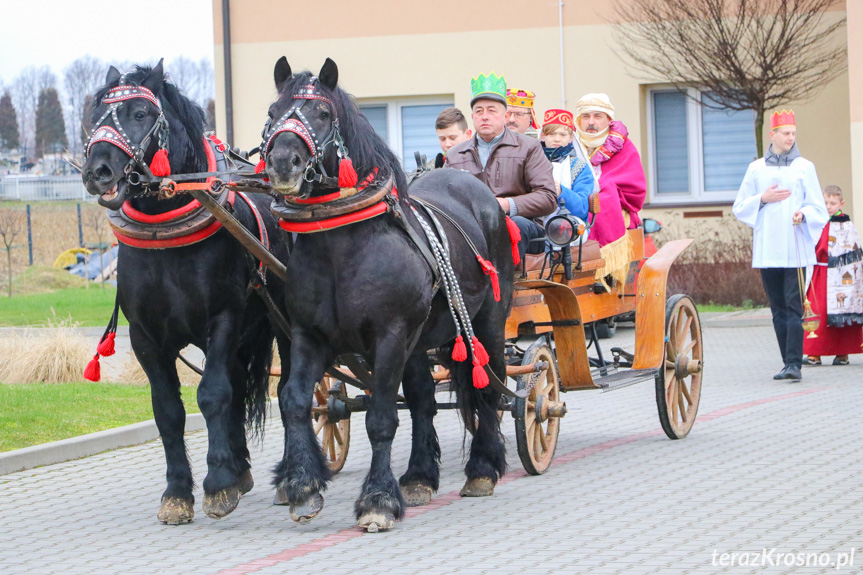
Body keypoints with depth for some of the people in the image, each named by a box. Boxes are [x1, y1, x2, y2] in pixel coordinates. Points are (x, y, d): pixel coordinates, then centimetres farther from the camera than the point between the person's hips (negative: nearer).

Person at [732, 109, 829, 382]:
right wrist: (763, 199, -6)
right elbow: (740, 208, 11)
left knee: (794, 305, -11)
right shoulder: (756, 168, 10)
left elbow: (818, 208, 4)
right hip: (767, 249, 3)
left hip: (795, 249, -3)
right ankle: (789, 363, 11)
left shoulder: (804, 167, 5)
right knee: (778, 308, 5)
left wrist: (803, 214, -17)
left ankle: (794, 363, -15)